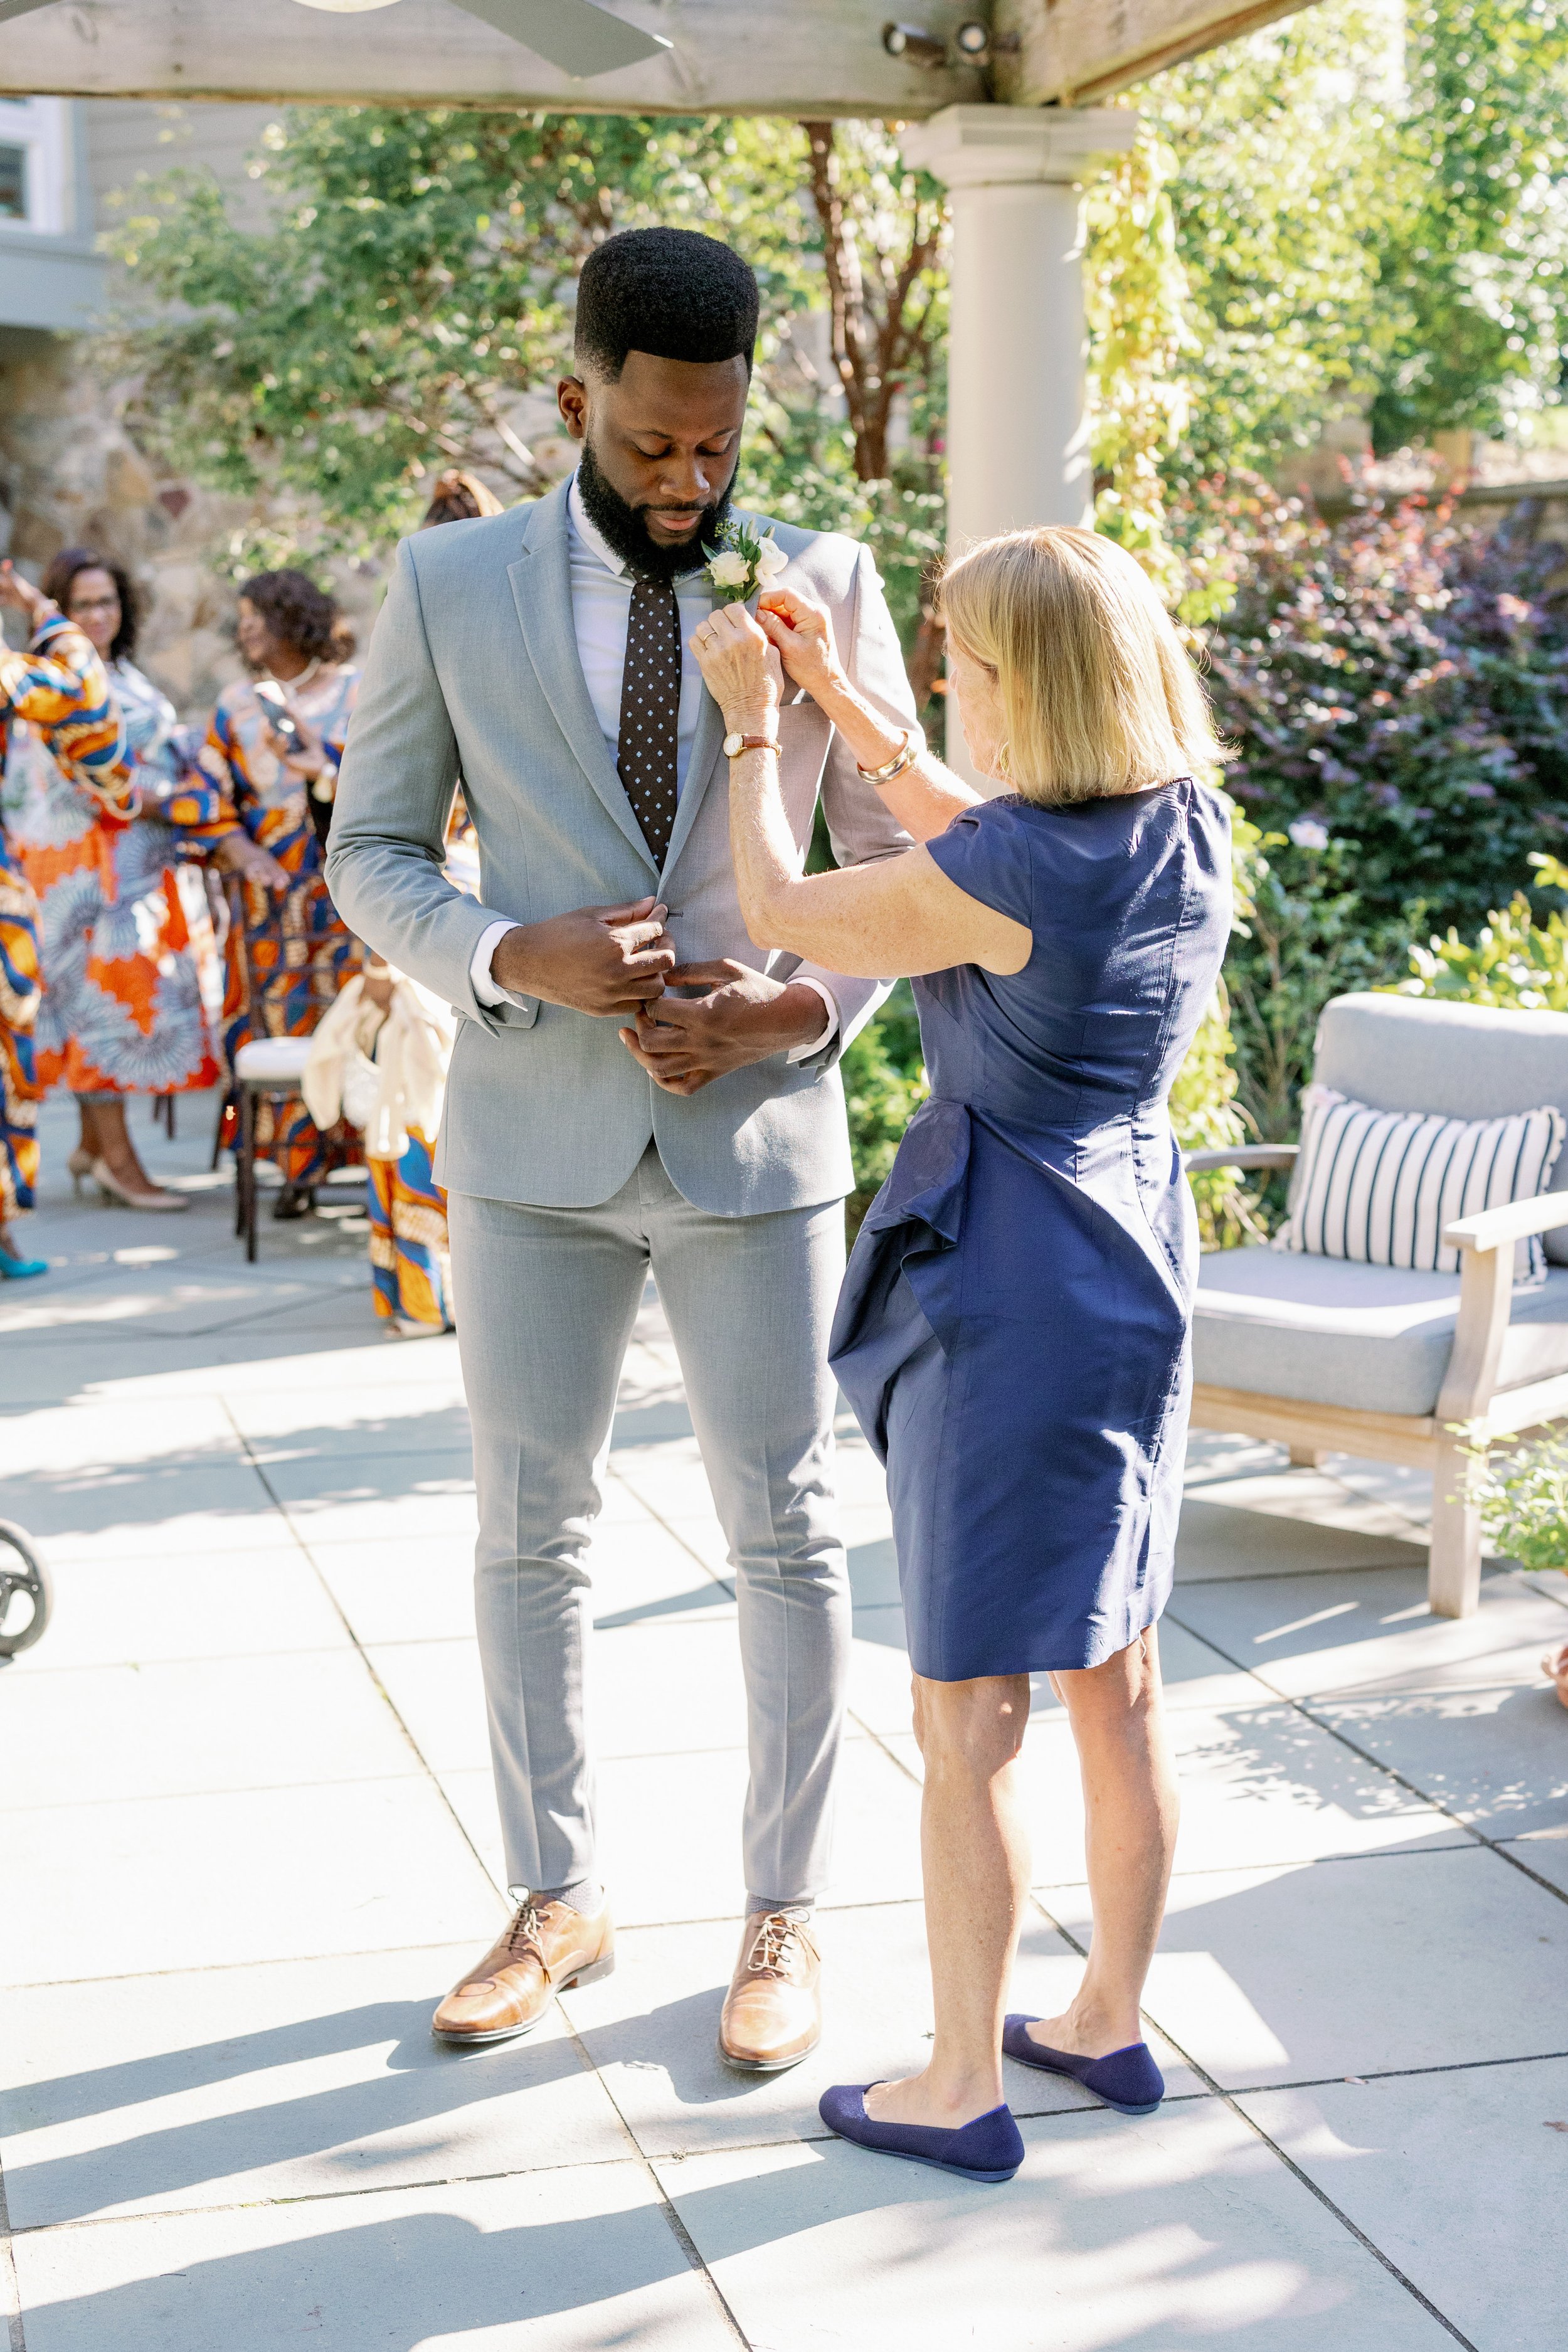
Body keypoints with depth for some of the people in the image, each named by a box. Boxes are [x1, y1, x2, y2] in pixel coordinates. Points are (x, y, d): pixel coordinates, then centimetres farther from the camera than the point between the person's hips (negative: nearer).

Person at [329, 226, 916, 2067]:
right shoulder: (447, 586, -1)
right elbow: (371, 852, 3)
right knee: (529, 1532, 9)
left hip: (757, 1136, 0)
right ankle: (554, 1899, 26)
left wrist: (803, 1008, -13)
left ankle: (783, 1915, 20)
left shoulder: (826, 585, -1)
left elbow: (900, 858, 5)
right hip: (534, 1136, 1)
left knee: (786, 1533, 5)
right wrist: (509, 959, -16)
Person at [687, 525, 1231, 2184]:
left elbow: (781, 914, -6)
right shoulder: (1188, 829, 1)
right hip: (1137, 1258, 8)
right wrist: (834, 693, 21)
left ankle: (963, 2089, 15)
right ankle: (1109, 2023, 32)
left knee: (965, 1718, 4)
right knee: (1116, 1683, 18)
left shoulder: (1014, 877, -22)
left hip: (1006, 1287, -8)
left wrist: (752, 725, 7)